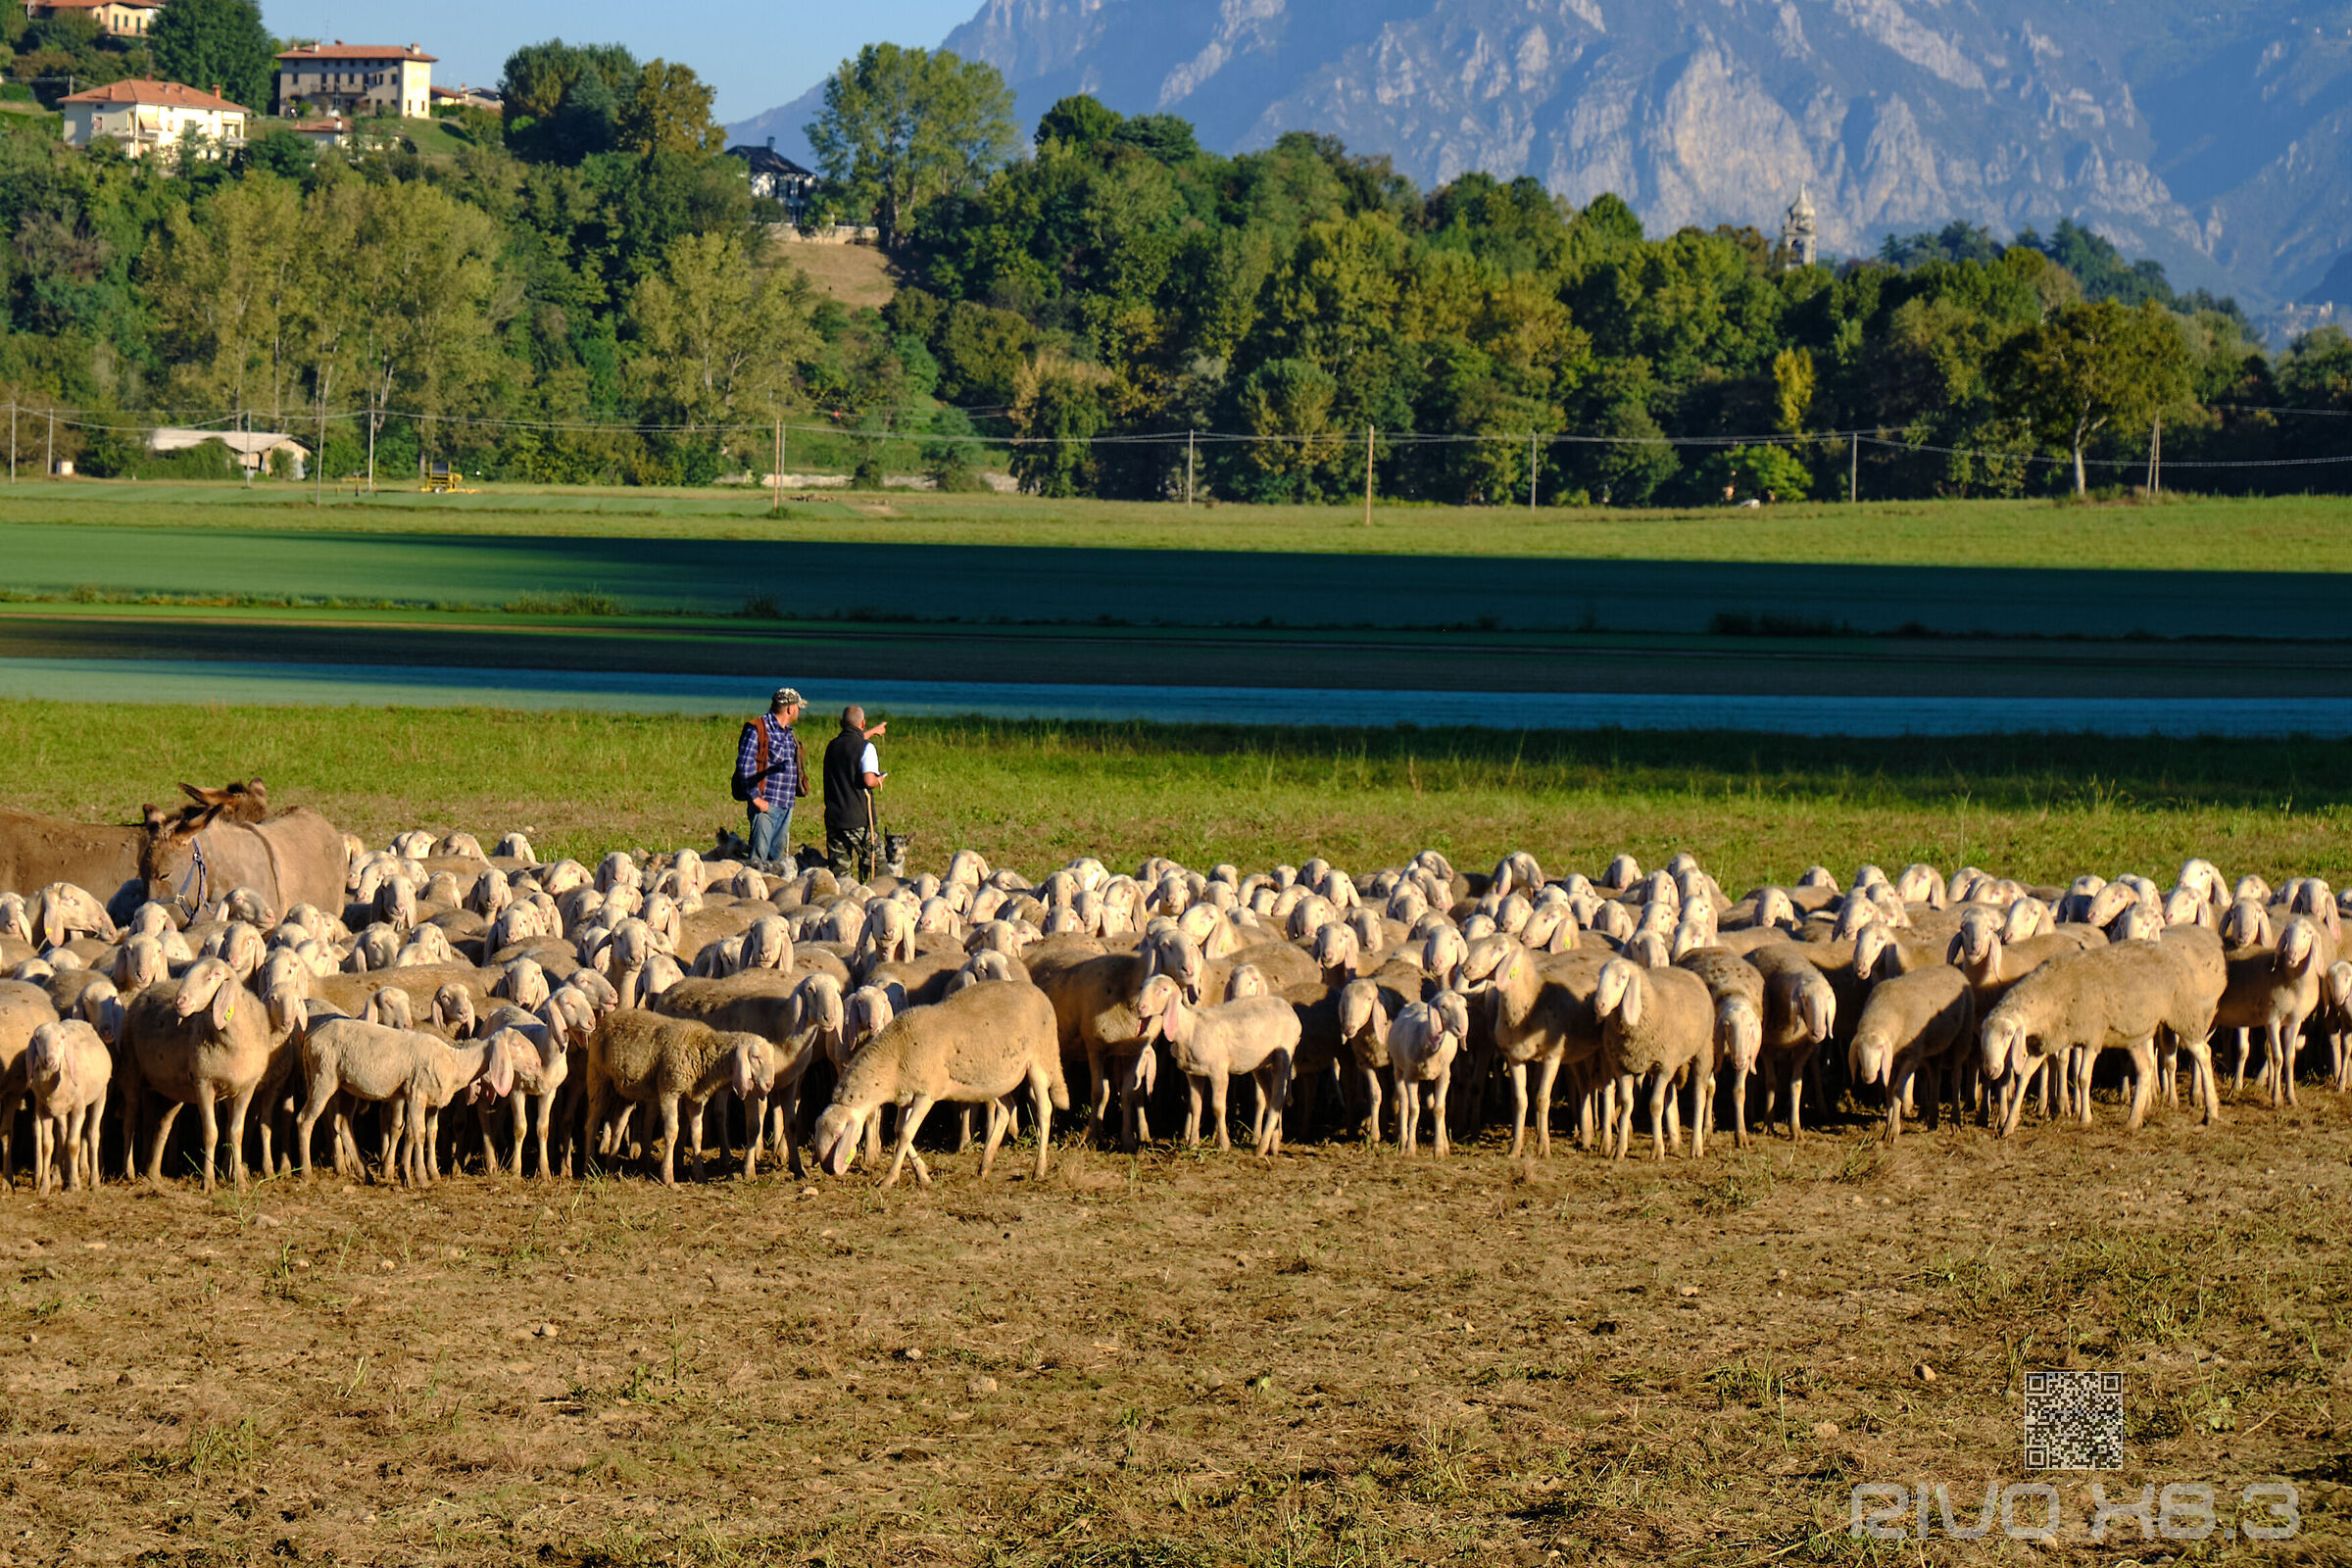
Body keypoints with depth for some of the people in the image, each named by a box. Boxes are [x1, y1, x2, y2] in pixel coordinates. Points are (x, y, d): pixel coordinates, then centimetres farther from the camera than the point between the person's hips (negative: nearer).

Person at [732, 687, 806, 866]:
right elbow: (744, 765, -14)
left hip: (786, 805, 8)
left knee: (778, 856, 9)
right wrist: (755, 798, -17)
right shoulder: (757, 729, -8)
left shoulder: (788, 733, 18)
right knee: (759, 855, -11)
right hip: (765, 804, -8)